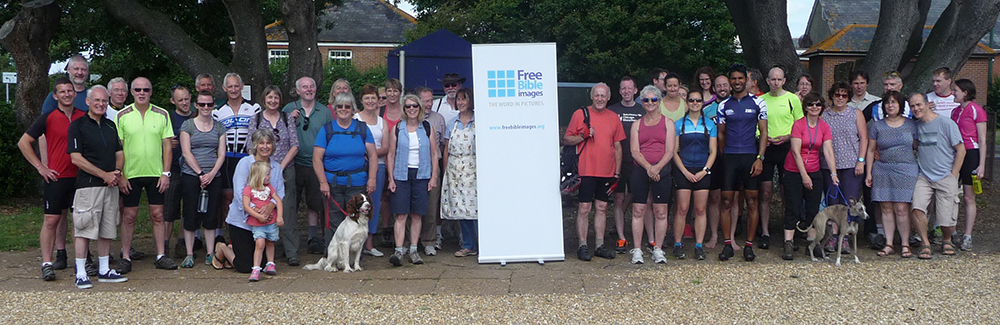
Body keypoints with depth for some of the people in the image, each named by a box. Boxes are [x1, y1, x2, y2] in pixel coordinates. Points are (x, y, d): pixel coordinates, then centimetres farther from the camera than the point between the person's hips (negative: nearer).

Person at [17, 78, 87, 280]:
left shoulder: (84, 117, 8)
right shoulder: (48, 118, -1)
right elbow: (23, 143, 2)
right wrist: (40, 167, -3)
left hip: (80, 177, 3)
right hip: (56, 177, -3)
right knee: (51, 219, -6)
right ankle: (47, 263, -4)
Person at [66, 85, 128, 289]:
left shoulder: (110, 126, 16)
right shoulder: (78, 126, -3)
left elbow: (119, 154, 19)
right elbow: (76, 158, -11)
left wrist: (116, 172, -2)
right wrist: (104, 174, -13)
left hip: (111, 186, 6)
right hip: (88, 185, -6)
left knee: (107, 230, 9)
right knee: (84, 230, -6)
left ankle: (104, 270, 17)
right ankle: (81, 274, -1)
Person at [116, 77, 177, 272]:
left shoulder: (162, 115, 5)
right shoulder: (122, 116, 1)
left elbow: (167, 145, 5)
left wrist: (166, 173, -3)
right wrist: (120, 175, -6)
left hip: (156, 174, 1)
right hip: (131, 174, -1)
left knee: (157, 215, 5)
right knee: (129, 216, 3)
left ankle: (161, 256, 12)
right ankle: (126, 257, 10)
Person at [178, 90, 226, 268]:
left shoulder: (219, 127, 11)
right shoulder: (188, 125, 3)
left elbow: (221, 154, 6)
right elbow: (186, 153, -4)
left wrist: (212, 174, -9)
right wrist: (200, 173, -12)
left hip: (214, 177, 2)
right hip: (191, 175, -2)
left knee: (211, 215, 3)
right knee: (191, 215, -3)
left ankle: (210, 253, 10)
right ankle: (189, 254, 5)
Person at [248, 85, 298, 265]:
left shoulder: (287, 118, 8)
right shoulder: (255, 119, 6)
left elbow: (294, 146, 3)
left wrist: (281, 167, -6)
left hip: (286, 170, 0)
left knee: (288, 211, -4)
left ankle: (292, 252, -1)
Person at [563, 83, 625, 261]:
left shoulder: (614, 118, 11)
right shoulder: (580, 114, 0)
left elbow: (617, 146, 14)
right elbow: (566, 140, 1)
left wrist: (617, 172, 9)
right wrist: (583, 136, -17)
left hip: (607, 172, 4)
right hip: (586, 171, -4)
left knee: (602, 207, 8)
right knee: (584, 208, -4)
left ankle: (600, 245, 14)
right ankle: (583, 246, 1)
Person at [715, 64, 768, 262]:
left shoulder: (757, 102, 5)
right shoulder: (724, 105, 10)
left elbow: (763, 132, 2)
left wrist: (759, 158, -7)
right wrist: (724, 157, 7)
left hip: (750, 156, -1)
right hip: (729, 157, 2)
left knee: (752, 202, 0)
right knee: (727, 202, -1)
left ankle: (749, 245, 6)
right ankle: (728, 244, 6)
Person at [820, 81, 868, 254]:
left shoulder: (856, 113, 7)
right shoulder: (824, 115, 8)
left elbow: (864, 138, 4)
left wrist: (861, 161, -5)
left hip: (852, 165, -1)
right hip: (830, 165, 1)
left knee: (850, 202, -5)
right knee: (832, 202, 0)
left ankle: (845, 239, -1)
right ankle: (833, 237, 4)